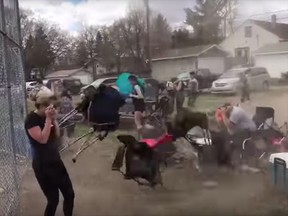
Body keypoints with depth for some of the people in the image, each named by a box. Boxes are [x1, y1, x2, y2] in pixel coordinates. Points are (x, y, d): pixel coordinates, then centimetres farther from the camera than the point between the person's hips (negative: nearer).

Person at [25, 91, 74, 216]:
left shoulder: (47, 116, 5)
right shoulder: (31, 119, -16)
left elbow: (57, 136, 7)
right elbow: (42, 139, -25)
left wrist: (54, 120, -5)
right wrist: (48, 119, -23)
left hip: (56, 160, 8)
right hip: (42, 165, -7)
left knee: (69, 194, 11)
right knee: (53, 199, -1)